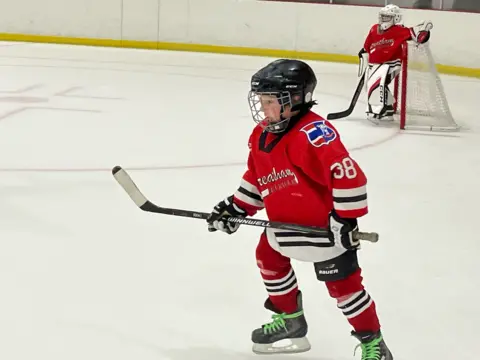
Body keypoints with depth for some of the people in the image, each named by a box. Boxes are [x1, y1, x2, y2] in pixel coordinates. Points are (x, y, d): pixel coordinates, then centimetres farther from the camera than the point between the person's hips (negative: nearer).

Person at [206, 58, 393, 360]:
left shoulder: (312, 133, -28)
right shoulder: (261, 136, 3)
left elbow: (347, 172, -32)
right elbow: (256, 177, 18)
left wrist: (345, 217, -29)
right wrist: (236, 208, 11)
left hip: (326, 227, -10)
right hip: (285, 223, 10)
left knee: (343, 283, -5)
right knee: (269, 257, 23)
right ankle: (289, 319, 42)